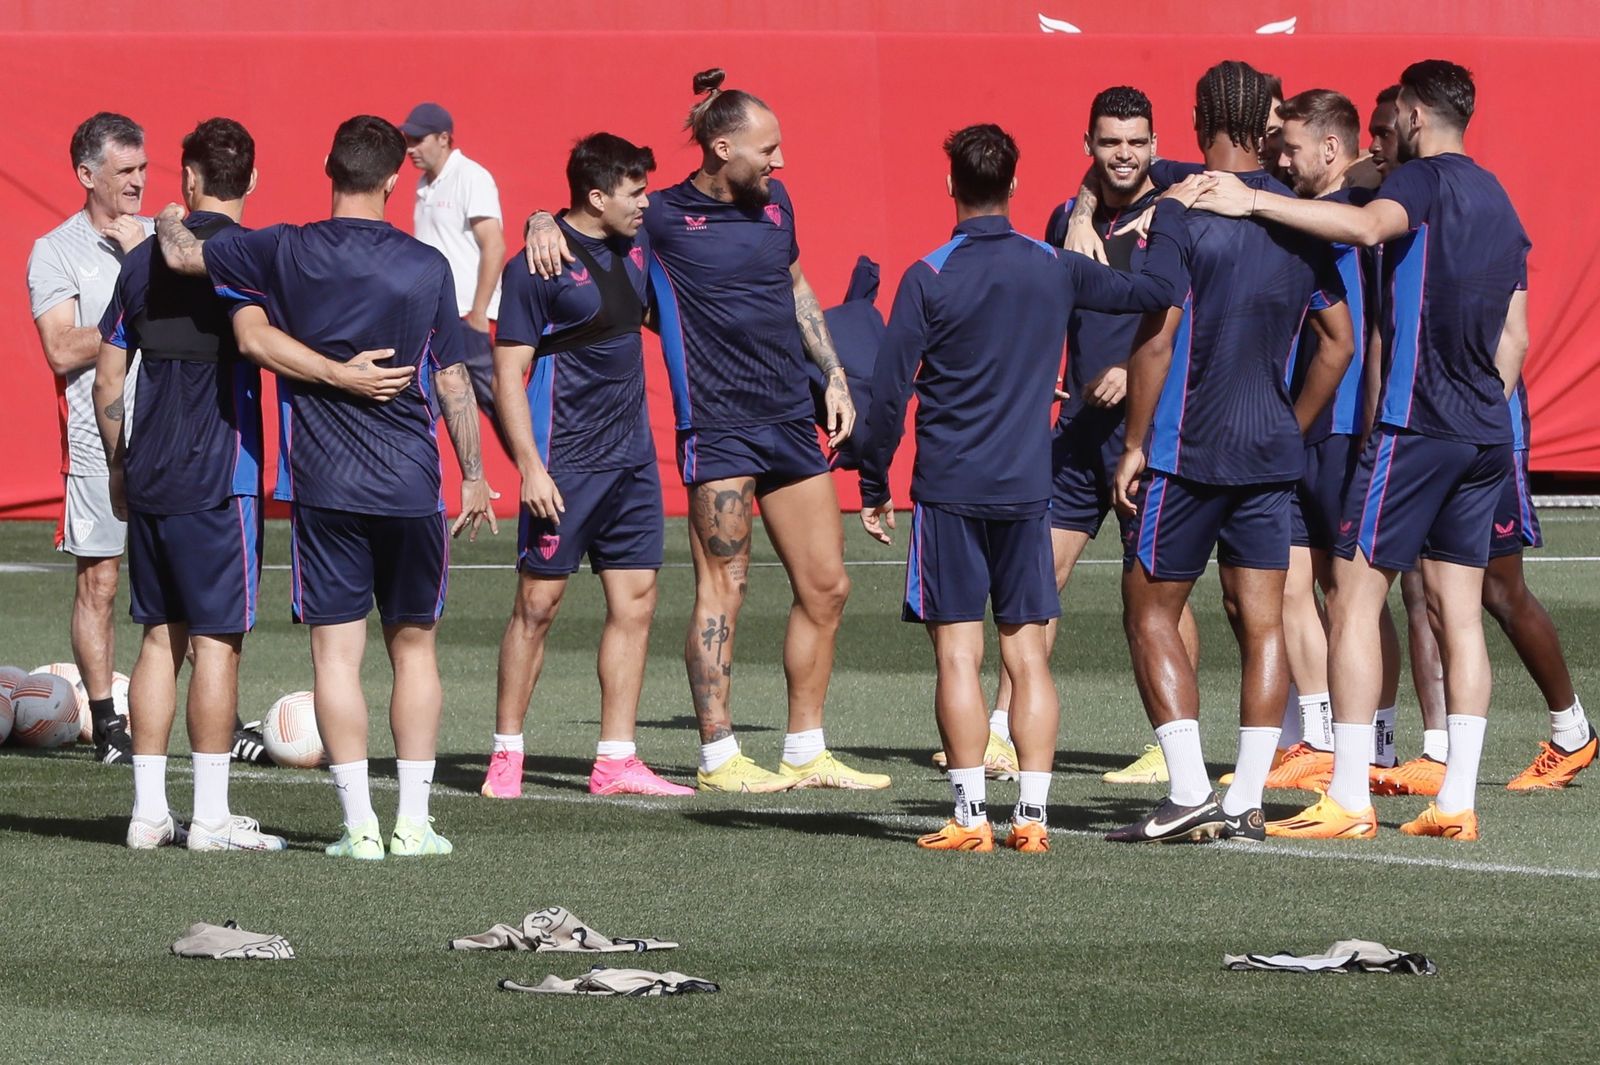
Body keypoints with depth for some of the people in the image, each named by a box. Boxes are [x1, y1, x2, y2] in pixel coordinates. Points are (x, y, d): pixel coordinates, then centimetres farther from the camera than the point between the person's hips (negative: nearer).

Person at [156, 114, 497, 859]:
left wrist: (170, 221, 26)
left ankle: (359, 824, -5)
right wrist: (474, 476, 14)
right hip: (411, 487, 1)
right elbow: (452, 382, 3)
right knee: (413, 647, 11)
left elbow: (182, 255, 3)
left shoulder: (286, 253, -5)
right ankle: (414, 820, 8)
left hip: (324, 489, -1)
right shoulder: (426, 267, -2)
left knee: (337, 651, 1)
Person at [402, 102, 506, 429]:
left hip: (467, 316, -8)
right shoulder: (425, 184, 13)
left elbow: (494, 246, -14)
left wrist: (478, 314, -17)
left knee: (493, 398, -4)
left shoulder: (471, 177, -9)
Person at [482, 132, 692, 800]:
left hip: (632, 456, 7)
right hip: (566, 464, -7)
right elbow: (508, 372, -12)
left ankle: (616, 763, 7)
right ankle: (506, 755, 7)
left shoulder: (636, 246, 8)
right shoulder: (538, 266, -11)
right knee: (538, 603, -2)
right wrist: (530, 466, -17)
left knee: (635, 601, 3)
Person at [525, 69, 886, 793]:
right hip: (717, 427, -7)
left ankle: (806, 752, 15)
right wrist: (543, 222, -23)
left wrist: (834, 375, 20)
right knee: (723, 585, -5)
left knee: (825, 588, 7)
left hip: (792, 422, 7)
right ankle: (718, 756, 2)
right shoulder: (660, 217, -7)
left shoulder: (775, 203, 11)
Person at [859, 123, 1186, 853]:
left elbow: (889, 392, -6)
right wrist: (1167, 218, 30)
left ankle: (970, 814, -5)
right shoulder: (1054, 270, 2)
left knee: (958, 654, -2)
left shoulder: (928, 279, -7)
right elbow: (1155, 290, 13)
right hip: (1027, 489, 3)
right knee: (1028, 655, 5)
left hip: (948, 490, -3)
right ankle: (1032, 813, 1)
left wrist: (874, 484, 3)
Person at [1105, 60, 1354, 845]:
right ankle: (1246, 803, 4)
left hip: (1187, 451, -5)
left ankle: (1189, 795, -6)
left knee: (1150, 612, 3)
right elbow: (1338, 342, 12)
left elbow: (1156, 341, -15)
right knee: (1260, 622, 5)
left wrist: (1136, 445, -8)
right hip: (1270, 453, 5)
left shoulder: (1182, 213, -11)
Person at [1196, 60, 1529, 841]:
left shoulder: (1424, 179, -7)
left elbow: (1368, 225, -30)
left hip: (1416, 425, -8)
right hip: (1485, 437, 8)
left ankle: (1349, 800, -10)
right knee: (1458, 611, 7)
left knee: (1354, 597, -5)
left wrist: (1255, 203, -29)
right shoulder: (1498, 201, 18)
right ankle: (1457, 802, 3)